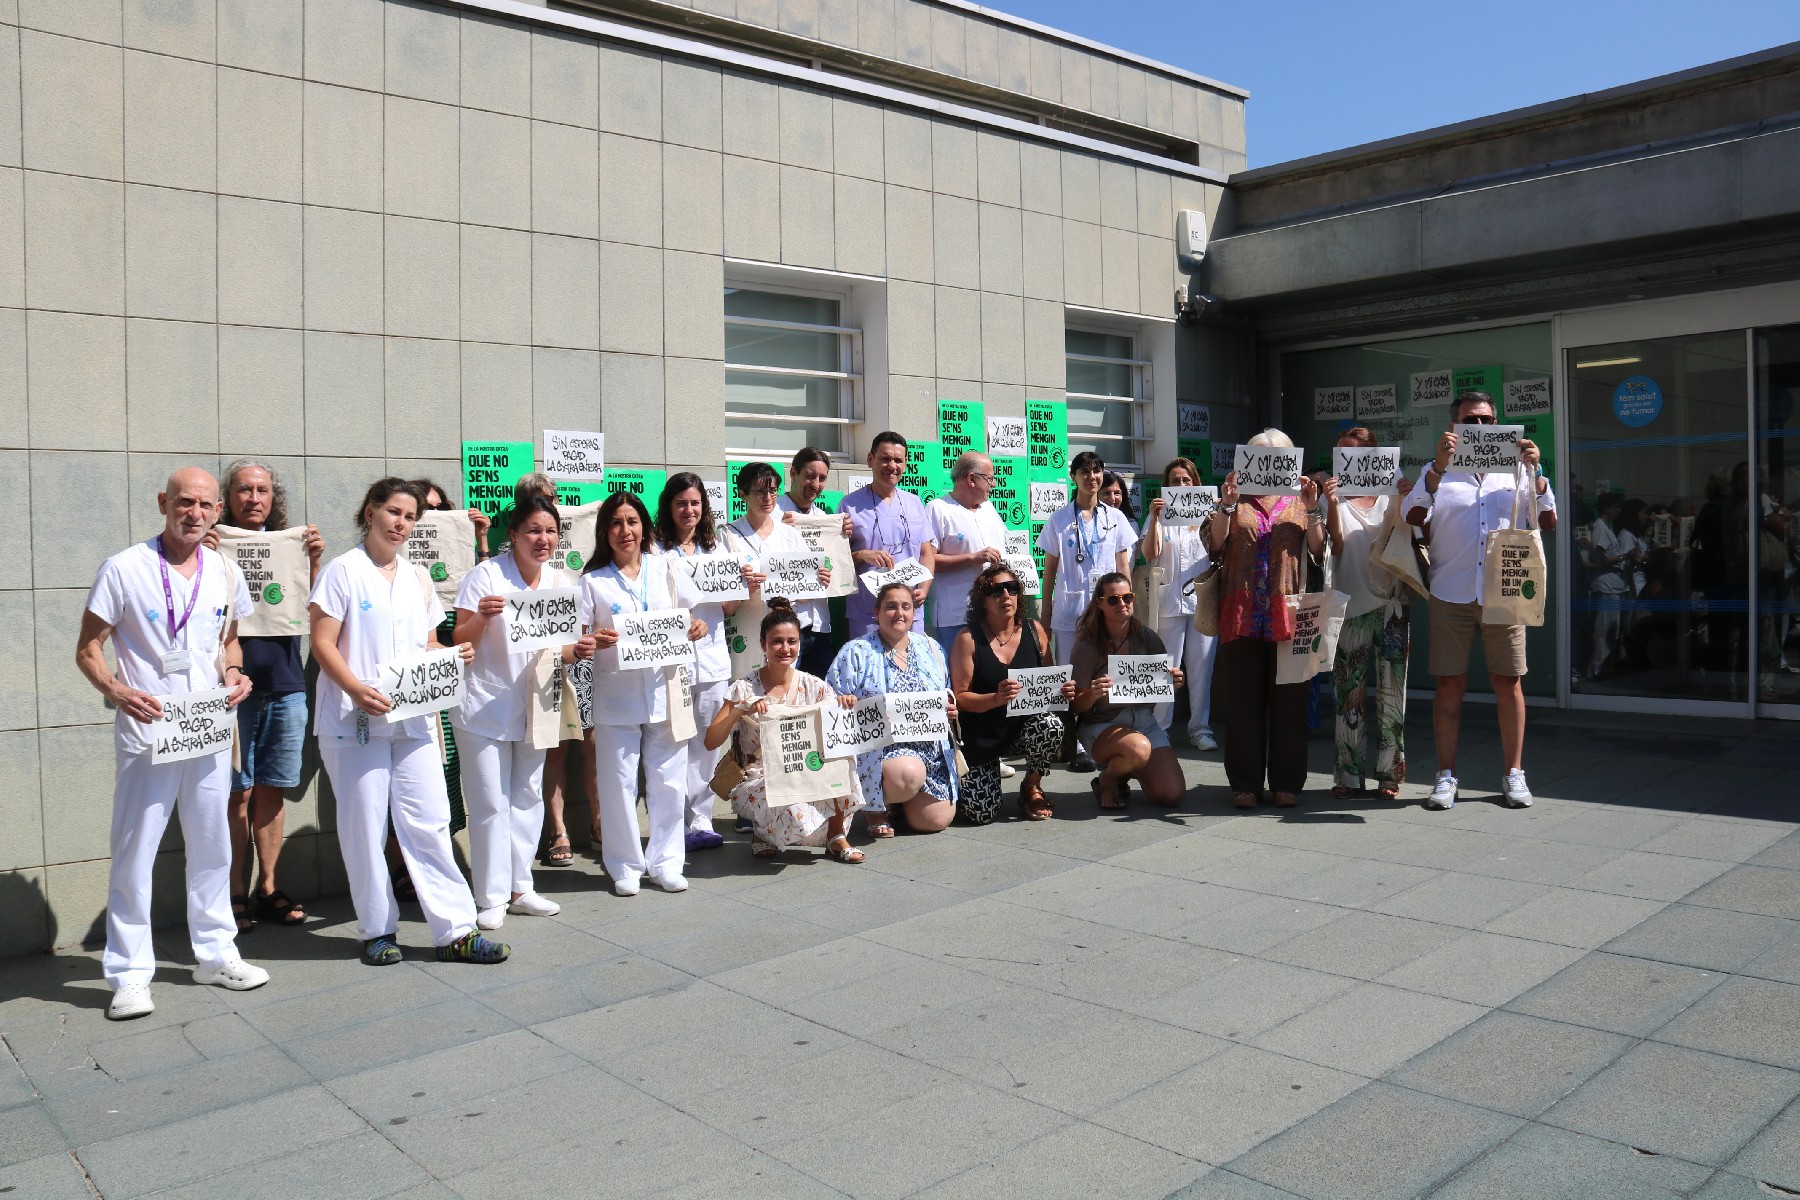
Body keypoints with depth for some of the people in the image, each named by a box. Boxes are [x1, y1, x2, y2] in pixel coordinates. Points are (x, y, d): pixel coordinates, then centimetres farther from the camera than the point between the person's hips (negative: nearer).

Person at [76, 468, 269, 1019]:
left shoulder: (225, 574, 6)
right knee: (134, 853, 0)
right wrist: (116, 691, -23)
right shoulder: (124, 569, -7)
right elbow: (88, 648, -5)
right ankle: (129, 974, 11)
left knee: (211, 847, 13)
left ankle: (215, 953, 26)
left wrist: (234, 674, -2)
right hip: (145, 732, -4)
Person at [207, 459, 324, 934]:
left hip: (285, 685, 3)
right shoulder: (214, 545, 2)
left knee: (272, 790, 9)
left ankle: (267, 888, 17)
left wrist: (314, 560, -9)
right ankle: (236, 894, 7)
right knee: (238, 793, -2)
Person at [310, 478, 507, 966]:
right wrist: (357, 691, -22)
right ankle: (378, 929, 17)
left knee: (429, 823, 2)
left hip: (413, 719, 4)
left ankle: (456, 930, 4)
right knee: (365, 828, 4)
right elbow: (323, 643, -8)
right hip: (355, 720, -4)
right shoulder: (343, 570, -1)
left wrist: (453, 655, -2)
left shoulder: (417, 578, 16)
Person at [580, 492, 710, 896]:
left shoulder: (666, 572, 9)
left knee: (668, 781, 5)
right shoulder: (593, 581, 2)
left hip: (664, 691, 2)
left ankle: (664, 861, 19)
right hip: (616, 695, -2)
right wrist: (595, 640, -23)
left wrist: (697, 628, -8)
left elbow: (688, 621, 14)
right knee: (619, 783, 2)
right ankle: (625, 866, 16)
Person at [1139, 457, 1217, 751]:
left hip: (1202, 599, 2)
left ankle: (1200, 728, 13)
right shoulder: (1160, 515, 7)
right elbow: (1150, 554, -5)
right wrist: (1154, 518, -16)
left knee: (1201, 667, 5)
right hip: (1169, 601, -2)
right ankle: (1158, 729, 6)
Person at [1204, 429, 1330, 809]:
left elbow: (1318, 548, 1)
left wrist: (1312, 507, -10)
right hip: (1242, 615, 0)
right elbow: (1214, 546, 1)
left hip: (1288, 614, 0)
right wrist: (1226, 505, -10)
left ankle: (1286, 782, 11)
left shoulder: (1298, 501, 13)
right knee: (1243, 700, 2)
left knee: (1288, 700, 2)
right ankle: (1245, 782, 9)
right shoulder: (1237, 501, 12)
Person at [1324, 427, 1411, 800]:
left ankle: (1389, 773, 8)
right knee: (1348, 691, 0)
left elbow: (1407, 540, -3)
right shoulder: (1337, 497, 7)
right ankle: (1348, 773, 6)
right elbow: (1336, 547, -5)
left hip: (1391, 604, 0)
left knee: (1391, 689, 1)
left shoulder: (1392, 494, 8)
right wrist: (1331, 505, -16)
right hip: (1351, 603, 0)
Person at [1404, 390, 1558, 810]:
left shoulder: (1516, 471, 13)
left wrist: (1536, 472, -7)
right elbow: (1413, 518, -7)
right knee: (1450, 684, 0)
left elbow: (1548, 523, 5)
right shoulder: (1437, 472, 9)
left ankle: (1514, 774, 14)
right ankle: (1446, 775, 7)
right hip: (1451, 595, -1)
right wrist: (1438, 467, -16)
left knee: (1508, 682, 3)